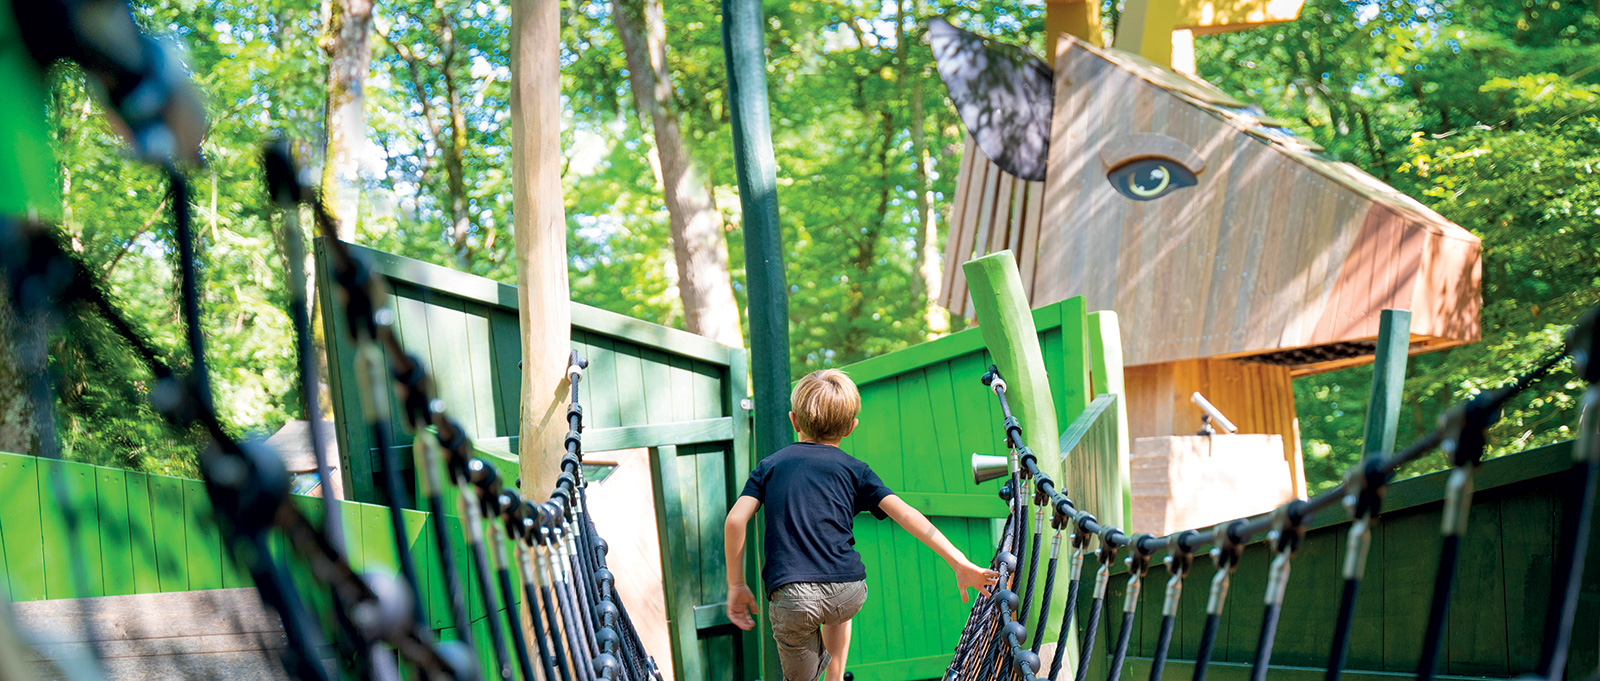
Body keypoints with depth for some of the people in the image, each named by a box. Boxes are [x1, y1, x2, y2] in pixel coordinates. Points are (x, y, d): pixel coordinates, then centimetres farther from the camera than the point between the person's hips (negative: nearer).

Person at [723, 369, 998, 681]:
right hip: (849, 594, 2)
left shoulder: (769, 465, 17)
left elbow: (735, 520, 3)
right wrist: (959, 563, -2)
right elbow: (904, 514, 3)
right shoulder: (854, 469, 15)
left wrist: (736, 585, 10)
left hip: (791, 597, -2)